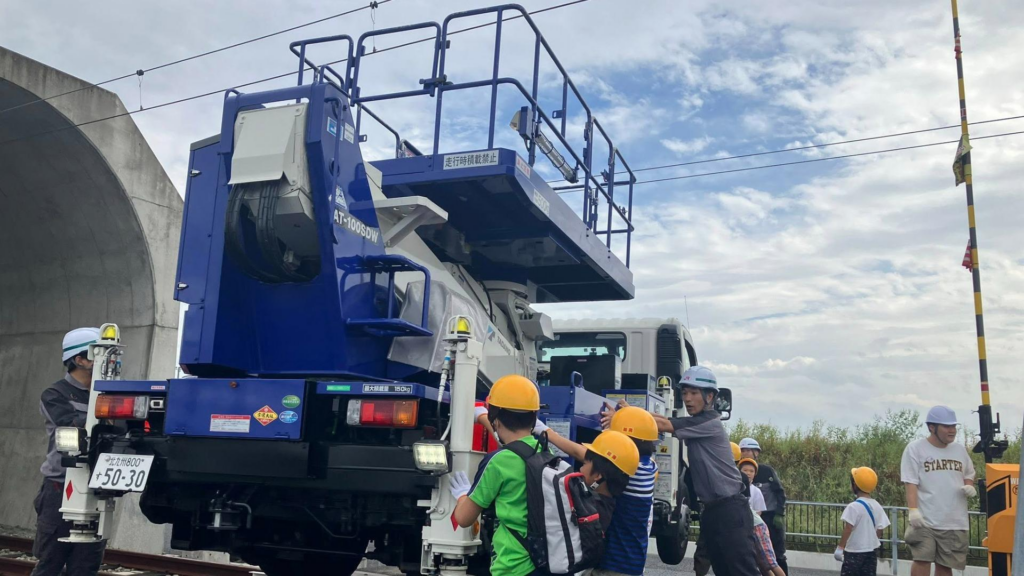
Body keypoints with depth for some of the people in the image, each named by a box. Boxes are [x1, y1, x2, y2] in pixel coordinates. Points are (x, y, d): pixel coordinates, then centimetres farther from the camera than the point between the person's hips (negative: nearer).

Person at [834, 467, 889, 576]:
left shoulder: (853, 507, -18)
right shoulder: (877, 506, 2)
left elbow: (848, 529, -19)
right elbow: (879, 529, 6)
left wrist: (840, 547, -14)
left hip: (854, 551, -6)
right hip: (872, 550, 7)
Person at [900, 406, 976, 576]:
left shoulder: (960, 449, 11)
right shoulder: (915, 448, -5)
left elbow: (969, 475, 25)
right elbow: (910, 483, -10)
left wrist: (969, 487, 2)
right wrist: (913, 510, -21)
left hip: (955, 521, 5)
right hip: (925, 520, -5)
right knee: (922, 560, -11)